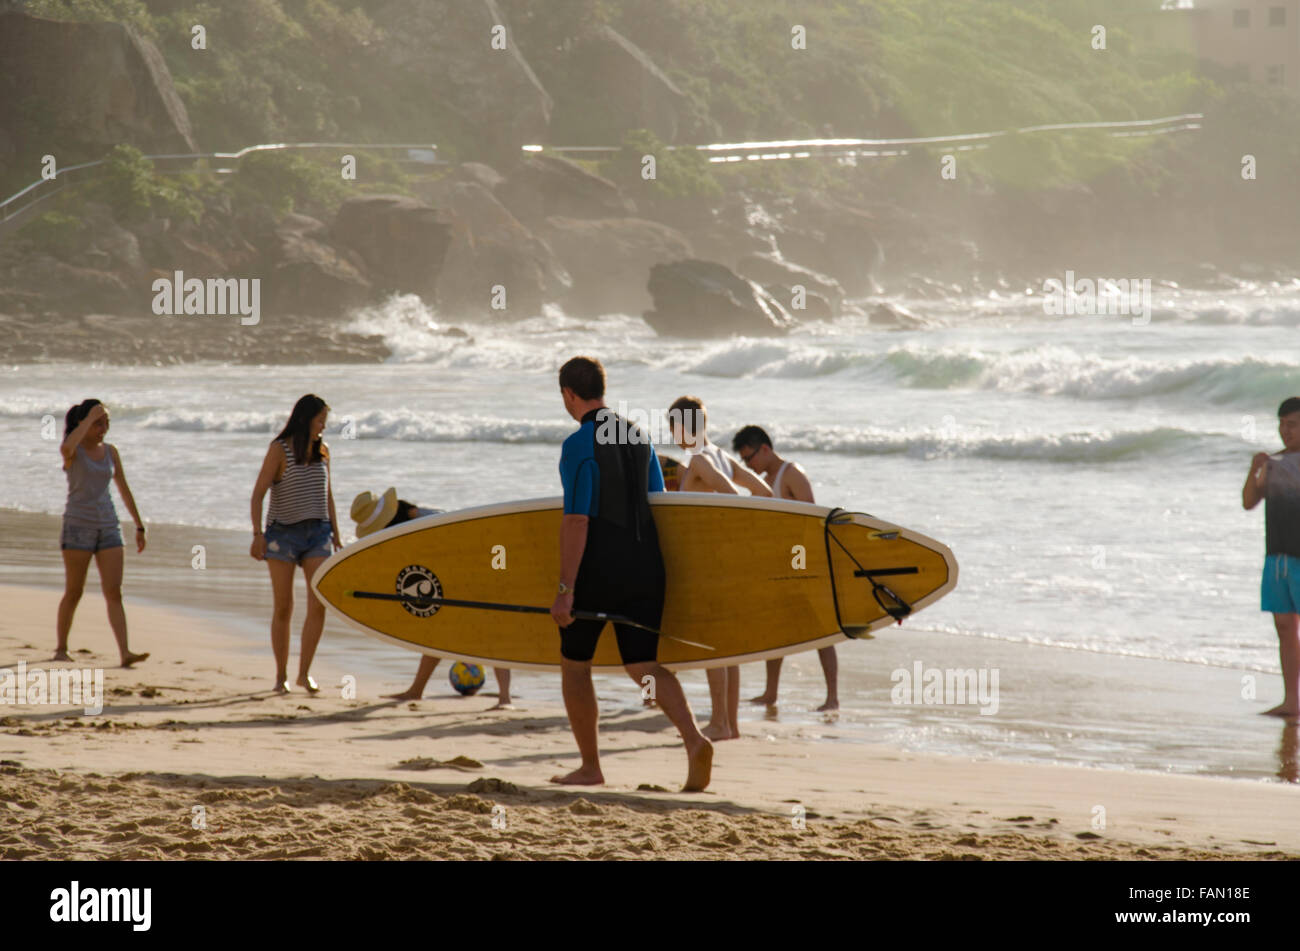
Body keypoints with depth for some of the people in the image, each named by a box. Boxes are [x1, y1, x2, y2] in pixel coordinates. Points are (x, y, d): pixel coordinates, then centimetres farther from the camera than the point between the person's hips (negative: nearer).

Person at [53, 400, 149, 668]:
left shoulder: (110, 451, 10)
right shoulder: (71, 450, -5)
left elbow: (124, 489, 17)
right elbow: (66, 449, -32)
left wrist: (139, 526, 15)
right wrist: (90, 416, -24)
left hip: (108, 528, 4)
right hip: (78, 526, -4)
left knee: (114, 593, -6)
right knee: (74, 593, 2)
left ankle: (125, 653, -16)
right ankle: (61, 649, 19)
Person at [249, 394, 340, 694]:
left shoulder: (321, 452, 10)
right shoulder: (279, 450, -6)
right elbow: (258, 493, -9)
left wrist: (335, 534, 17)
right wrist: (257, 534, -18)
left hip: (317, 533, 4)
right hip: (283, 532, -4)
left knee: (319, 604, -11)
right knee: (283, 608, 0)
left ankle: (304, 672, -3)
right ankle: (281, 676, 10)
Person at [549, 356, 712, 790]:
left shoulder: (579, 445, -11)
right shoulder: (639, 437, 12)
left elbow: (576, 520, -16)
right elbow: (658, 505, 16)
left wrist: (566, 588, -16)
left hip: (597, 570, -6)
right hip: (644, 567, 6)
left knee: (574, 665, 13)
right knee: (644, 667, 5)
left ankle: (590, 768, 16)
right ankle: (695, 739, -19)